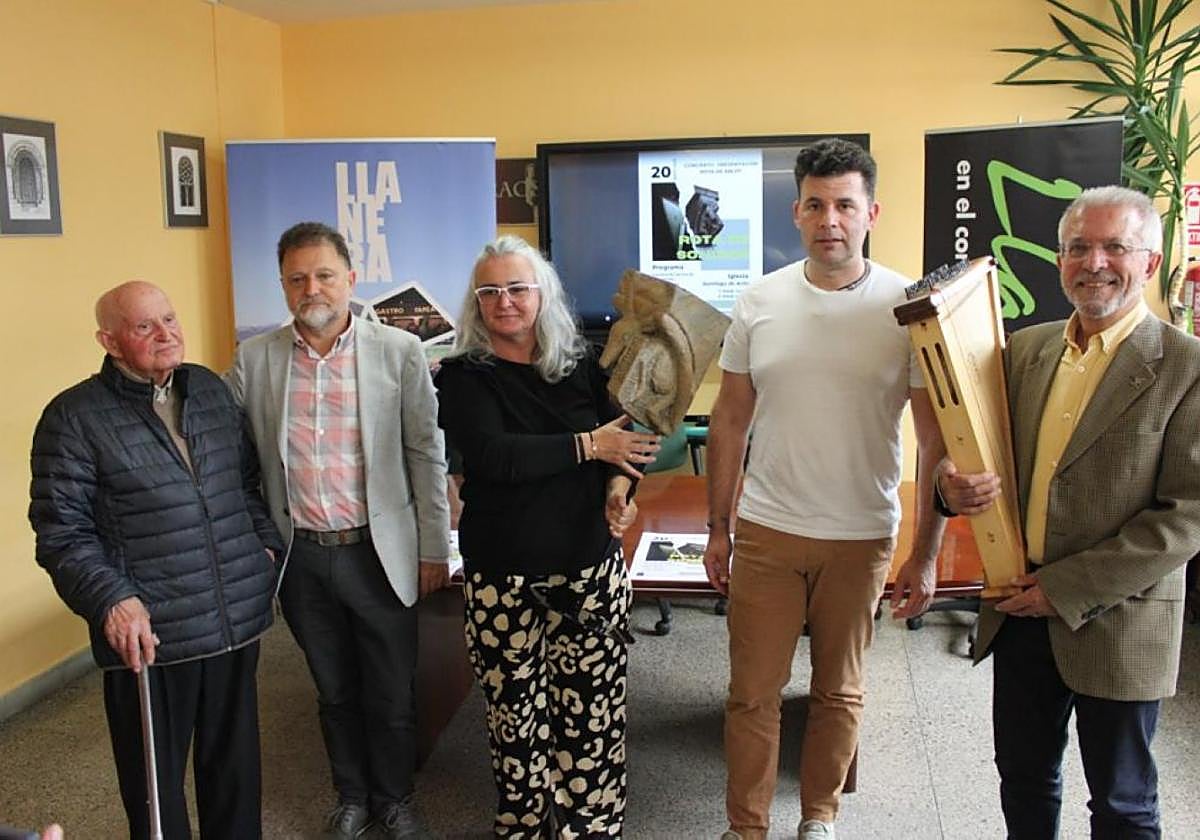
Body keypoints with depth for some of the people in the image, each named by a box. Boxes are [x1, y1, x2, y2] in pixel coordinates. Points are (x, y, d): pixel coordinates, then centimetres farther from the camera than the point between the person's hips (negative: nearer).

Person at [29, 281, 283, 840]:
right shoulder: (74, 417, -8)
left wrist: (266, 544, 9)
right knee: (156, 781, 10)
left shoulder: (211, 389, 9)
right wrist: (111, 599, -21)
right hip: (148, 635, -5)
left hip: (238, 620, 5)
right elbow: (61, 531, -10)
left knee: (236, 767, 18)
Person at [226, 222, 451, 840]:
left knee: (391, 693, 11)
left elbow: (425, 453, -3)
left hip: (379, 552, -2)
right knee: (334, 691, 18)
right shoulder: (254, 359, -1)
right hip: (299, 556, 2)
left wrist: (434, 549, -2)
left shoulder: (399, 350, -6)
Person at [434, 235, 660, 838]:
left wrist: (619, 486, -9)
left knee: (592, 709, 4)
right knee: (515, 713, 7)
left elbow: (621, 439, 13)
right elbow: (493, 455, -17)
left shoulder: (580, 366, 6)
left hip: (590, 567, 2)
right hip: (502, 578, -2)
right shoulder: (462, 377, -2)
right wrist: (588, 446, -13)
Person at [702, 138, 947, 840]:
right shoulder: (761, 302, -1)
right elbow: (731, 420, 6)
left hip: (862, 537, -1)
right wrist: (719, 527, 6)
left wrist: (927, 554, -7)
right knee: (753, 694, 9)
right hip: (767, 530, 2)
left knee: (840, 692, 15)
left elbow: (938, 442, -5)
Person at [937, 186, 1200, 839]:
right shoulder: (1024, 349, 5)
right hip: (1019, 612, 5)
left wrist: (1069, 587, -18)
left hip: (1116, 625, -5)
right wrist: (955, 482, -13)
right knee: (1023, 776, 21)